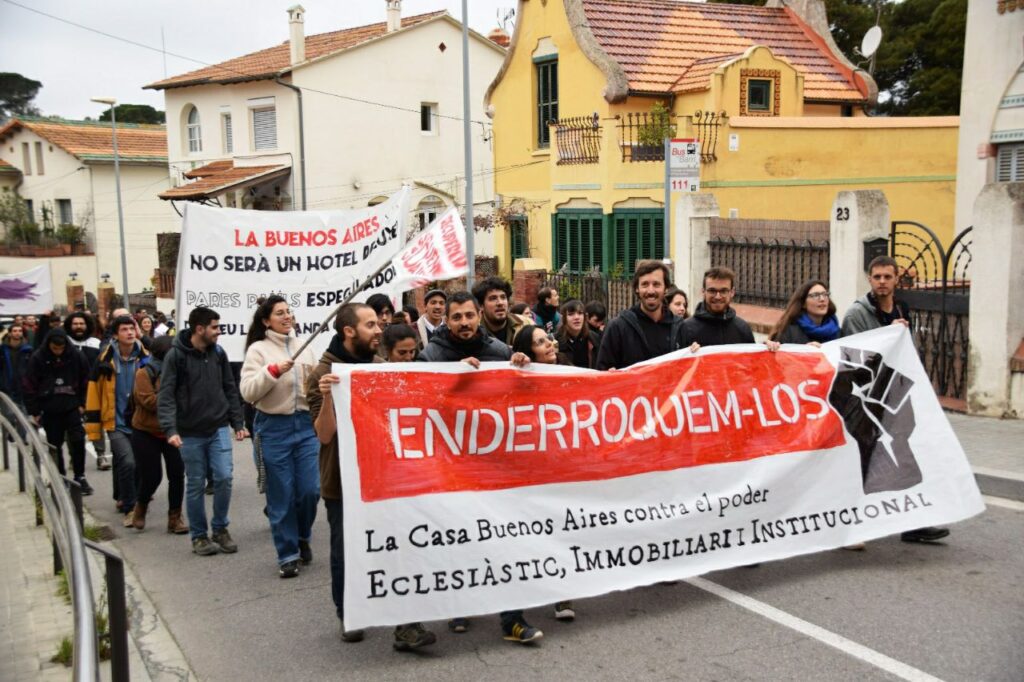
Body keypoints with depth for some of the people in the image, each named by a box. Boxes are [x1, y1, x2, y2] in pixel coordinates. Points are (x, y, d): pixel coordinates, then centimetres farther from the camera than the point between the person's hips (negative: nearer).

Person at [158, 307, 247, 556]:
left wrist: (238, 423, 8)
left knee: (224, 477, -4)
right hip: (190, 433, -3)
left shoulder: (218, 353, 4)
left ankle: (220, 529, 16)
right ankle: (199, 536, 20)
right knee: (195, 485, 6)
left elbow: (230, 390, 11)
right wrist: (170, 429, -23)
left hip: (219, 429, 3)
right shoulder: (176, 355, -9)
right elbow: (166, 395, -12)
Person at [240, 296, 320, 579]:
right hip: (274, 428, -3)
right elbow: (247, 392, -12)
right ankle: (287, 555, 17)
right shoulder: (258, 349, -3)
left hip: (306, 424, 3)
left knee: (310, 489, 1)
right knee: (281, 495, 4)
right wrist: (274, 370, -21)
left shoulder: (304, 347, 10)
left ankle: (303, 537, 29)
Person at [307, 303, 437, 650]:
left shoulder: (383, 366, 4)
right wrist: (327, 398, -35)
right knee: (345, 553, 10)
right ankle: (348, 617, 29)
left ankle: (406, 625, 2)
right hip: (343, 480, -3)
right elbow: (325, 434, -15)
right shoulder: (324, 373, -10)